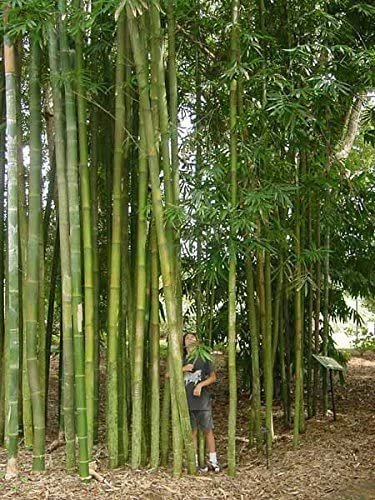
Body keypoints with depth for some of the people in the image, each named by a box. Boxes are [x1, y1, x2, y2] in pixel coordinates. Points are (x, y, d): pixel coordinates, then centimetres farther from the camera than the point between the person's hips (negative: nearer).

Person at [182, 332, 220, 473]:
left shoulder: (204, 358, 8)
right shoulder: (182, 360, 11)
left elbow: (213, 377, 6)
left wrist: (201, 385, -10)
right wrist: (183, 369, -8)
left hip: (203, 400, -1)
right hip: (187, 401, 1)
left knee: (208, 431, 1)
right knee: (192, 432, 3)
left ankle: (213, 461, 7)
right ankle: (195, 462, 8)